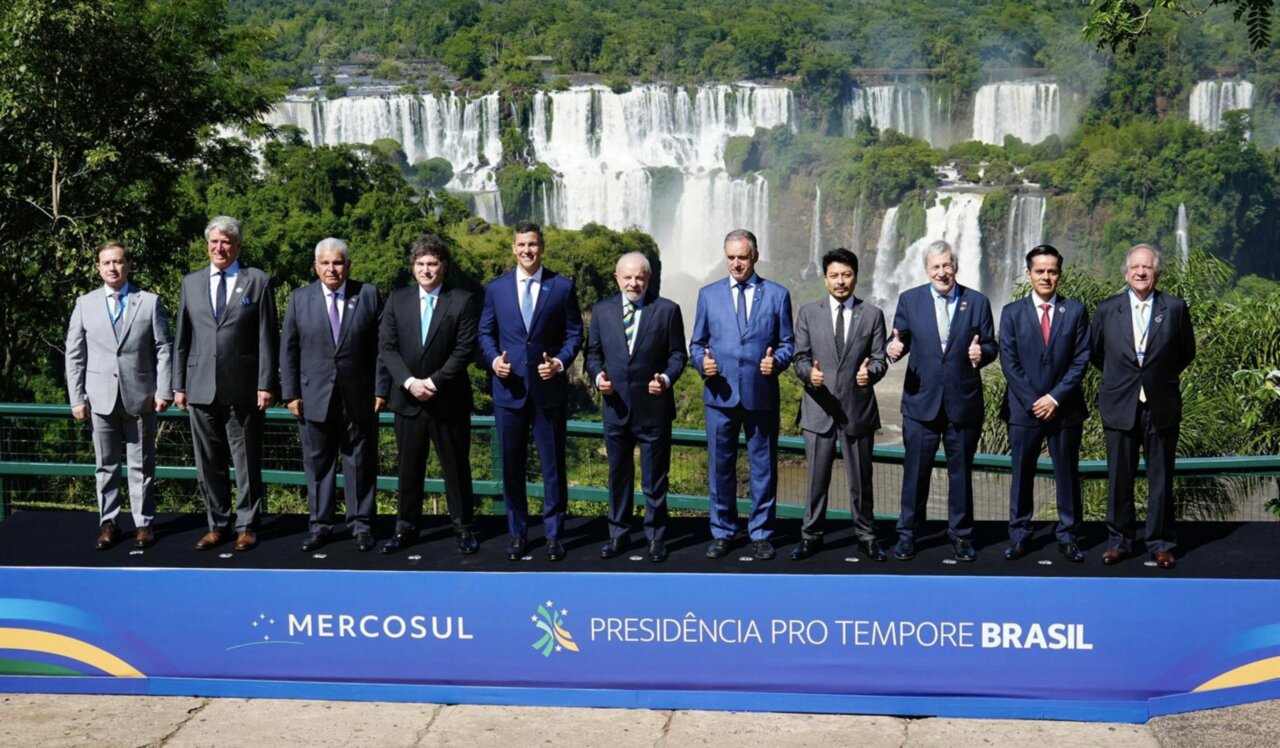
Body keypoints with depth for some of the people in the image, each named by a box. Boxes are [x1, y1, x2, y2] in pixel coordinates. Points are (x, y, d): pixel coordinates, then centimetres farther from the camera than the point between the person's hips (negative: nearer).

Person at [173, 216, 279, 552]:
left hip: (243, 389, -3)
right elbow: (182, 339, 13)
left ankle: (247, 526, 13)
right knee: (209, 464, 8)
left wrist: (266, 384, -8)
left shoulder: (258, 282, 2)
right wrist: (179, 385, 8)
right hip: (201, 389, 3)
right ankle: (218, 525, 19)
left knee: (247, 462, 3)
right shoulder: (191, 282, 12)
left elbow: (268, 338, -2)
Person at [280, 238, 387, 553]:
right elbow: (288, 349, 5)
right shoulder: (300, 298, 5)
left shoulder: (368, 295, 2)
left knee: (360, 461, 6)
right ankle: (320, 524, 15)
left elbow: (380, 347, 1)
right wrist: (290, 393, -1)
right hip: (315, 397, 1)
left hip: (358, 398, -1)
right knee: (318, 462, 6)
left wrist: (380, 389, -4)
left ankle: (361, 524, 15)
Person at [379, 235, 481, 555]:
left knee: (456, 466, 6)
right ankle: (406, 528, 17)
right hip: (407, 398, 3)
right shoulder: (397, 301, 7)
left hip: (449, 400, -2)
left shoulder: (462, 301, -2)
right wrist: (409, 382, -13)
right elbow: (387, 347, 1)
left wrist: (434, 382, -15)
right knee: (409, 468, 9)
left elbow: (465, 349, -8)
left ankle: (464, 528, 15)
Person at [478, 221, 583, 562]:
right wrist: (493, 359, -8)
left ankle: (553, 534, 14)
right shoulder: (496, 288, 6)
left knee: (553, 464, 3)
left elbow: (574, 333, 4)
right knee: (511, 466, 8)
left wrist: (560, 362, -13)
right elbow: (486, 333, 11)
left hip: (549, 388, -1)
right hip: (509, 388, 2)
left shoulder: (563, 287, 1)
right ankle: (517, 532, 19)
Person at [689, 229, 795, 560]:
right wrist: (702, 361, -10)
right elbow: (697, 343, 11)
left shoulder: (777, 295, 5)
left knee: (763, 467, 6)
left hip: (762, 395, -1)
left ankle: (760, 534, 17)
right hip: (720, 395, 1)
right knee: (720, 467, 7)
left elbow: (787, 343, 6)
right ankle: (722, 533, 19)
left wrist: (776, 361, -14)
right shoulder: (708, 294, 8)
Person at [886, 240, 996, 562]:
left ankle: (961, 534, 22)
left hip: (964, 402, 0)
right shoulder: (909, 300, 3)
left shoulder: (977, 302, 2)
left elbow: (990, 347, 4)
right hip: (921, 401, 0)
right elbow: (899, 340, 4)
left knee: (961, 470, 10)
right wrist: (893, 348, -19)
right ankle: (907, 534, 16)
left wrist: (982, 352, -19)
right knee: (915, 471, 5)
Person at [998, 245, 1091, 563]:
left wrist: (1056, 397, -11)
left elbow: (1081, 359, -1)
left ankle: (1068, 536, 13)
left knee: (1067, 474, 6)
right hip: (1023, 409, 0)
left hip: (1065, 409, 0)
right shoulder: (1012, 312, 3)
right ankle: (1019, 535, 12)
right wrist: (1032, 402, -10)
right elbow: (1009, 362, -2)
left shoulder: (1076, 311, 4)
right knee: (1021, 475, 5)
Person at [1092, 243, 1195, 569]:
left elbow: (1186, 352, 11)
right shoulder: (1107, 310, 2)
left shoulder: (1175, 308, -1)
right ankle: (1118, 541, 18)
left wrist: (1162, 377, 10)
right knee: (1119, 480, 7)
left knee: (1161, 480, 6)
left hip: (1162, 407, -1)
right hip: (1120, 407, 1)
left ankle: (1160, 544, 17)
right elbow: (1096, 353, 15)